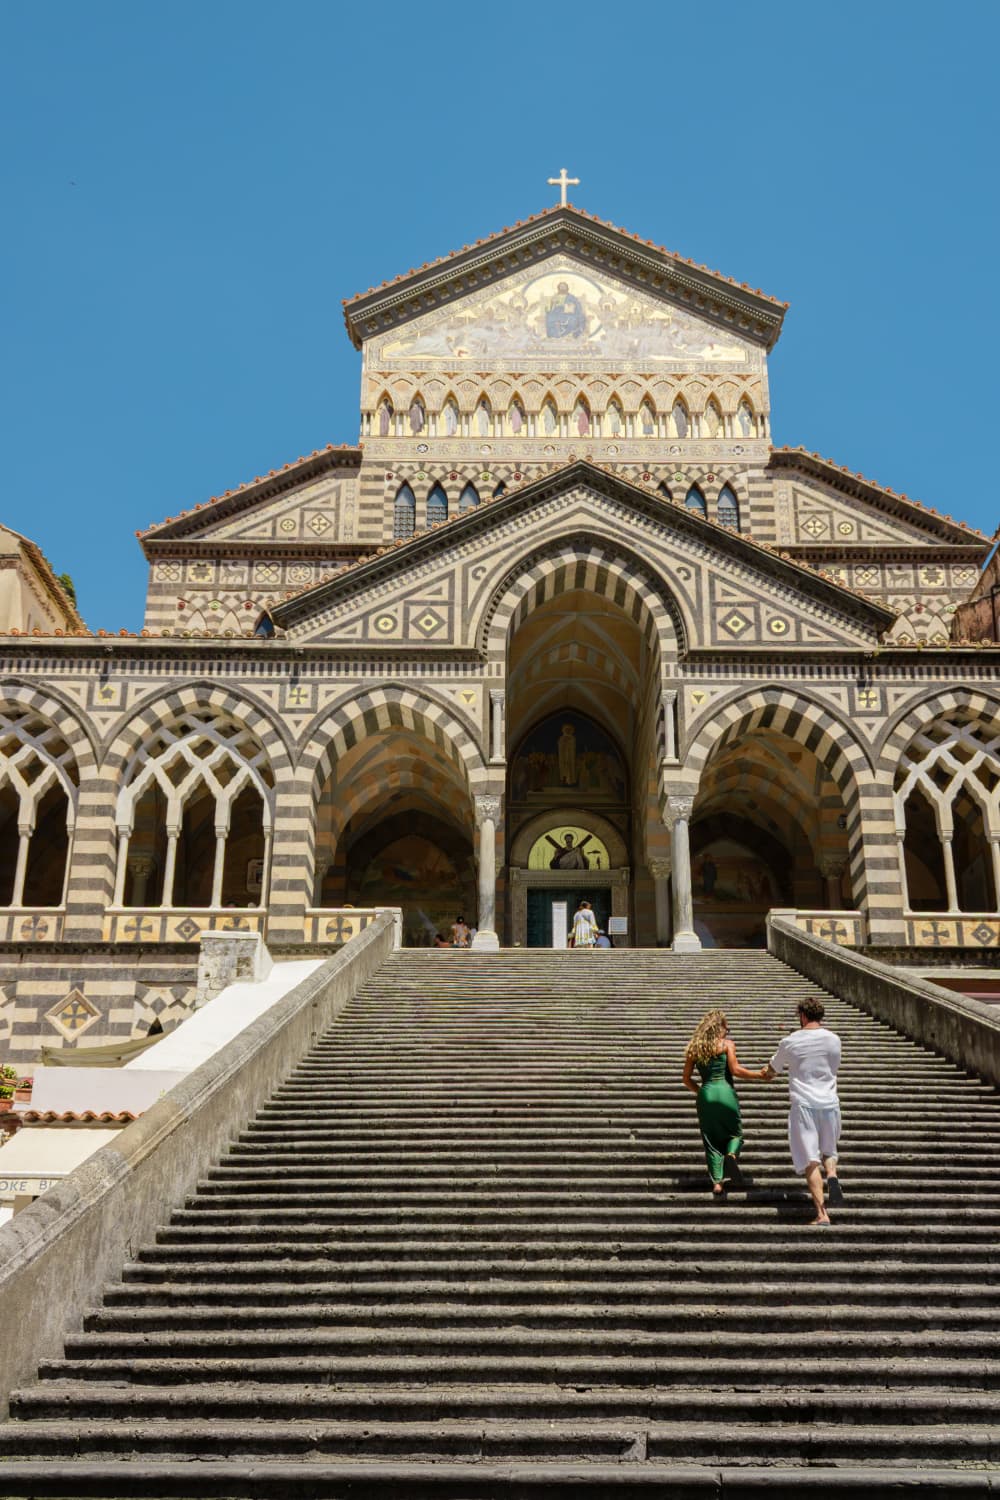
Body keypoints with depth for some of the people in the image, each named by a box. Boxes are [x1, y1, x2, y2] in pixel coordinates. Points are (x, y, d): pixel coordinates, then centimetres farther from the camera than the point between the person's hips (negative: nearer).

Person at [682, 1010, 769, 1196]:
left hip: (706, 1094, 3)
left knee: (712, 1140, 10)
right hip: (725, 1092, -3)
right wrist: (759, 1074, 0)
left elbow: (687, 1079, 10)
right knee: (735, 1133, 13)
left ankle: (717, 1182, 1)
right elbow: (735, 1070, -10)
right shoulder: (727, 1044, 0)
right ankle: (731, 1155, -19)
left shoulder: (694, 1048, 10)